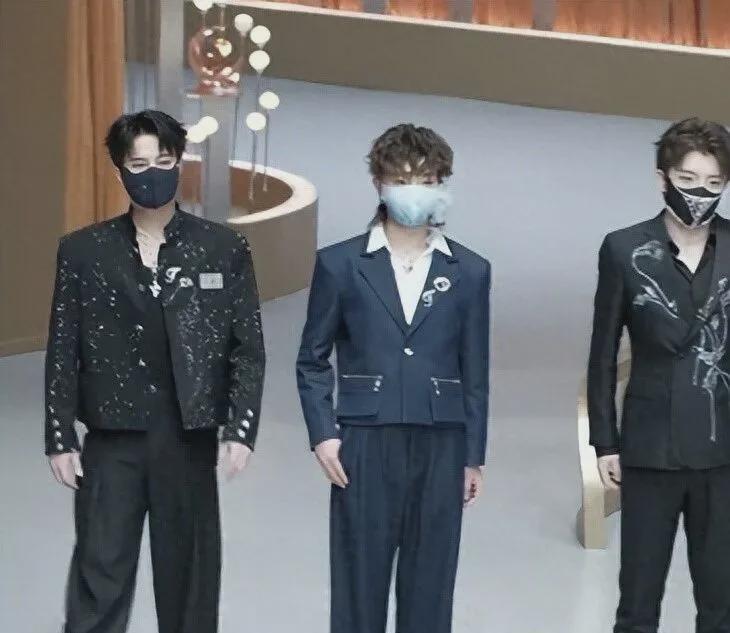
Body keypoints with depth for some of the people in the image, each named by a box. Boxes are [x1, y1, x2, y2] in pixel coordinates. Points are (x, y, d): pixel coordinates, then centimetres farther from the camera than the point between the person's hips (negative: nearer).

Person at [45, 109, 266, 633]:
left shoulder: (224, 249, 2)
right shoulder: (82, 251, 3)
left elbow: (248, 349, 1)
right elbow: (63, 353, 4)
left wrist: (241, 428, -8)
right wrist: (60, 438, -1)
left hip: (189, 438, 0)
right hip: (112, 440, 0)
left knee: (188, 575, 7)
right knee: (99, 576, -3)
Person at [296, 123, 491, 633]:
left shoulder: (469, 272, 6)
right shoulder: (340, 264, 2)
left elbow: (475, 372, 8)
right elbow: (312, 361, 6)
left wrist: (474, 457, 7)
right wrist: (322, 433, -5)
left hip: (440, 446, 1)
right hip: (363, 445, -1)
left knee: (429, 588, 7)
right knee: (359, 585, 3)